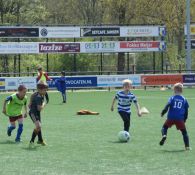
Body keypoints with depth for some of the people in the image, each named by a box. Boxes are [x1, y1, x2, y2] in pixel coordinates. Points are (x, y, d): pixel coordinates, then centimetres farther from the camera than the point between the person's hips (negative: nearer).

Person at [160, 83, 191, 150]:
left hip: (171, 118, -1)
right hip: (180, 119, 1)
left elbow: (167, 106, -10)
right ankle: (187, 146, 4)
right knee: (184, 132, 11)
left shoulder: (172, 98, 3)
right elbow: (186, 112, 11)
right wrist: (184, 120, 19)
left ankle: (164, 135, -9)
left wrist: (163, 113, -2)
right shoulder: (184, 100, 9)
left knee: (165, 127, 21)